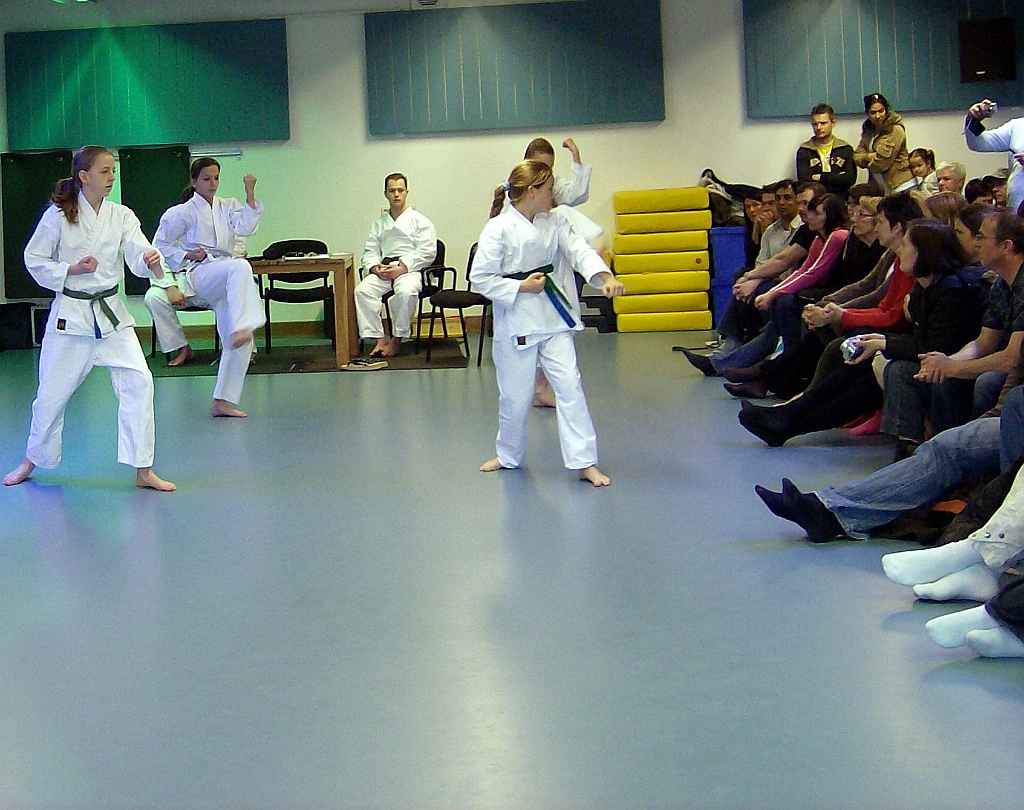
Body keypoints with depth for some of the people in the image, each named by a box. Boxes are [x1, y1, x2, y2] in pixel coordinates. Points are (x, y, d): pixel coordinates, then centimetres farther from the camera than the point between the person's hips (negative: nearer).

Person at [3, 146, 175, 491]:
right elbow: (34, 260, -1)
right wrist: (72, 269, -16)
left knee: (138, 381, -12)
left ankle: (143, 470, -4)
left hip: (111, 313, 2)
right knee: (52, 391, 5)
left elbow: (138, 256, -12)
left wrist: (152, 261, -35)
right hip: (71, 313, -2)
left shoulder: (121, 216, 0)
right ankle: (32, 460, 31)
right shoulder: (58, 216, -6)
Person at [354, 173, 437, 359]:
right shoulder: (379, 223, 23)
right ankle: (378, 339, -26)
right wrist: (375, 267, -7)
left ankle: (397, 339, -24)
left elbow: (427, 253, -2)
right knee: (363, 290, -26)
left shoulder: (419, 221, 8)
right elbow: (370, 251, 17)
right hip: (383, 271, 4)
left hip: (409, 270, -4)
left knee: (405, 291, -38)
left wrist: (402, 268, -14)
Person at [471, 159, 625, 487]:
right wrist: (520, 288, -16)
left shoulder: (555, 222, 4)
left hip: (554, 318, 4)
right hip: (516, 322, -4)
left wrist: (605, 277, -26)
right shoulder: (498, 229, -13)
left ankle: (585, 462, -1)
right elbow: (480, 278, -13)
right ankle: (509, 456, 30)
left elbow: (579, 249, -9)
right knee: (515, 395, 6)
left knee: (570, 386, -3)